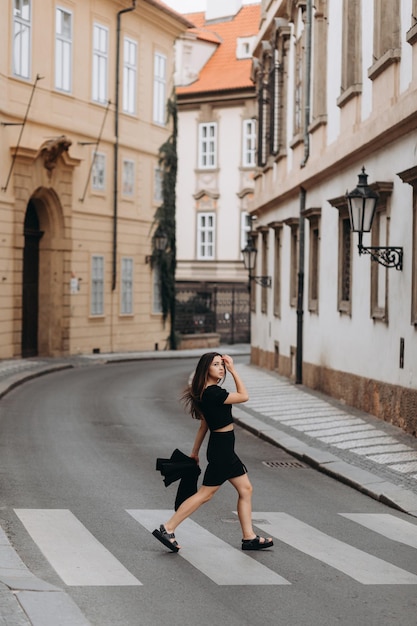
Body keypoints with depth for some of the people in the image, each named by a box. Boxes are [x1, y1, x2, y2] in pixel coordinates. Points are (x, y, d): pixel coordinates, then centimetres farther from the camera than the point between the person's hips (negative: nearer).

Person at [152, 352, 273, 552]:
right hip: (221, 448, -10)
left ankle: (249, 537, 15)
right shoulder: (212, 393, -21)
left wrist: (195, 452, 19)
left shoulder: (208, 393, 10)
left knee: (245, 489, 11)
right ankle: (167, 529, 0)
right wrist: (234, 371, -12)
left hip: (224, 448, 10)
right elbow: (243, 396, -16)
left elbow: (204, 425, 15)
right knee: (205, 494, -4)